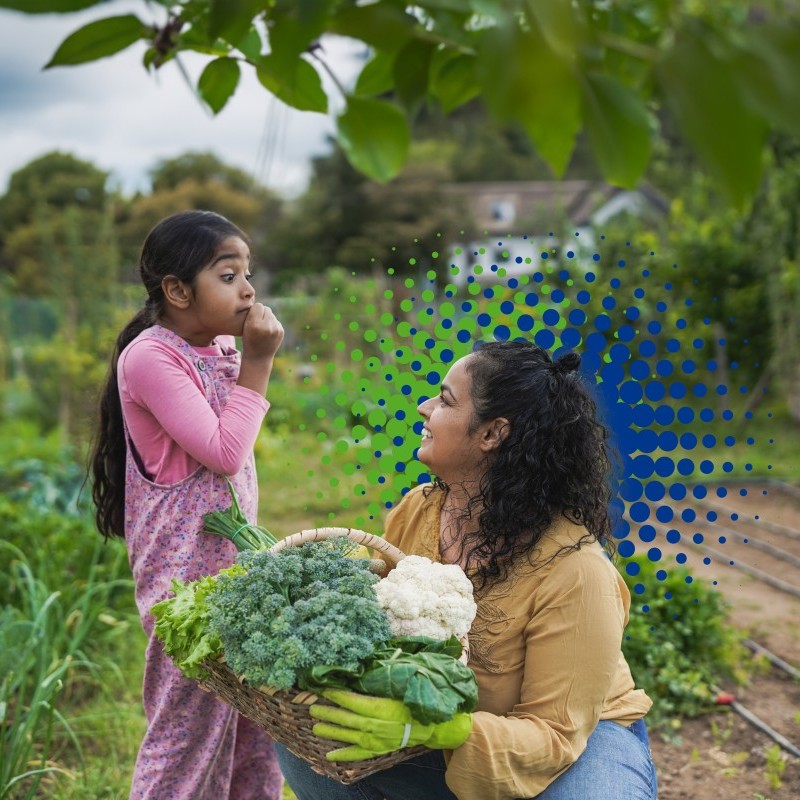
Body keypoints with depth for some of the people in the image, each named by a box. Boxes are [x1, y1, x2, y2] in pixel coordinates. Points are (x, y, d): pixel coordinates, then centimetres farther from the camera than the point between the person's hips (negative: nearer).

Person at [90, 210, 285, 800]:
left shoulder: (223, 346, 7)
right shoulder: (150, 357, -17)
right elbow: (224, 452, -21)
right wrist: (256, 364, -17)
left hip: (234, 549, 8)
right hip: (186, 563, -8)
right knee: (192, 713, 4)